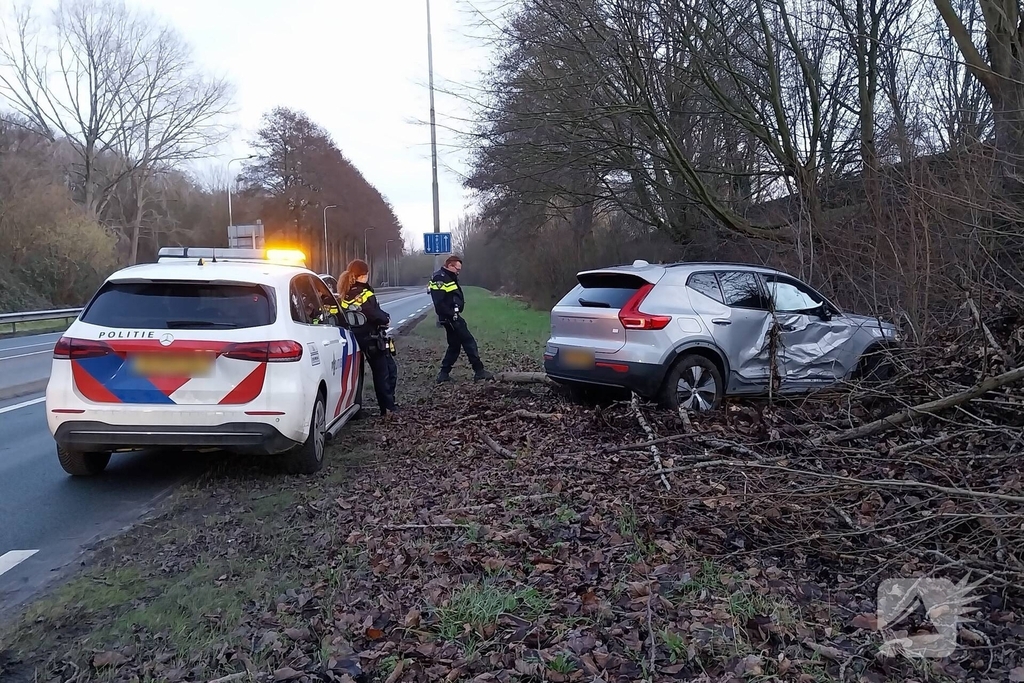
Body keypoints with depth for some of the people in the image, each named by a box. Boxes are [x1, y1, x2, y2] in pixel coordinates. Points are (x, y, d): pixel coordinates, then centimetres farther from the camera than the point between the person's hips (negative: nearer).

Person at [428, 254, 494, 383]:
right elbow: (439, 303, -24)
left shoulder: (448, 278, 17)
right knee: (469, 342, -6)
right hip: (451, 318, -11)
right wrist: (452, 315, -21)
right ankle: (479, 371, -1)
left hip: (453, 317, 11)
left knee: (454, 345, 14)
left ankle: (444, 374, 17)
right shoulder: (440, 279, -16)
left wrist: (455, 313, 11)